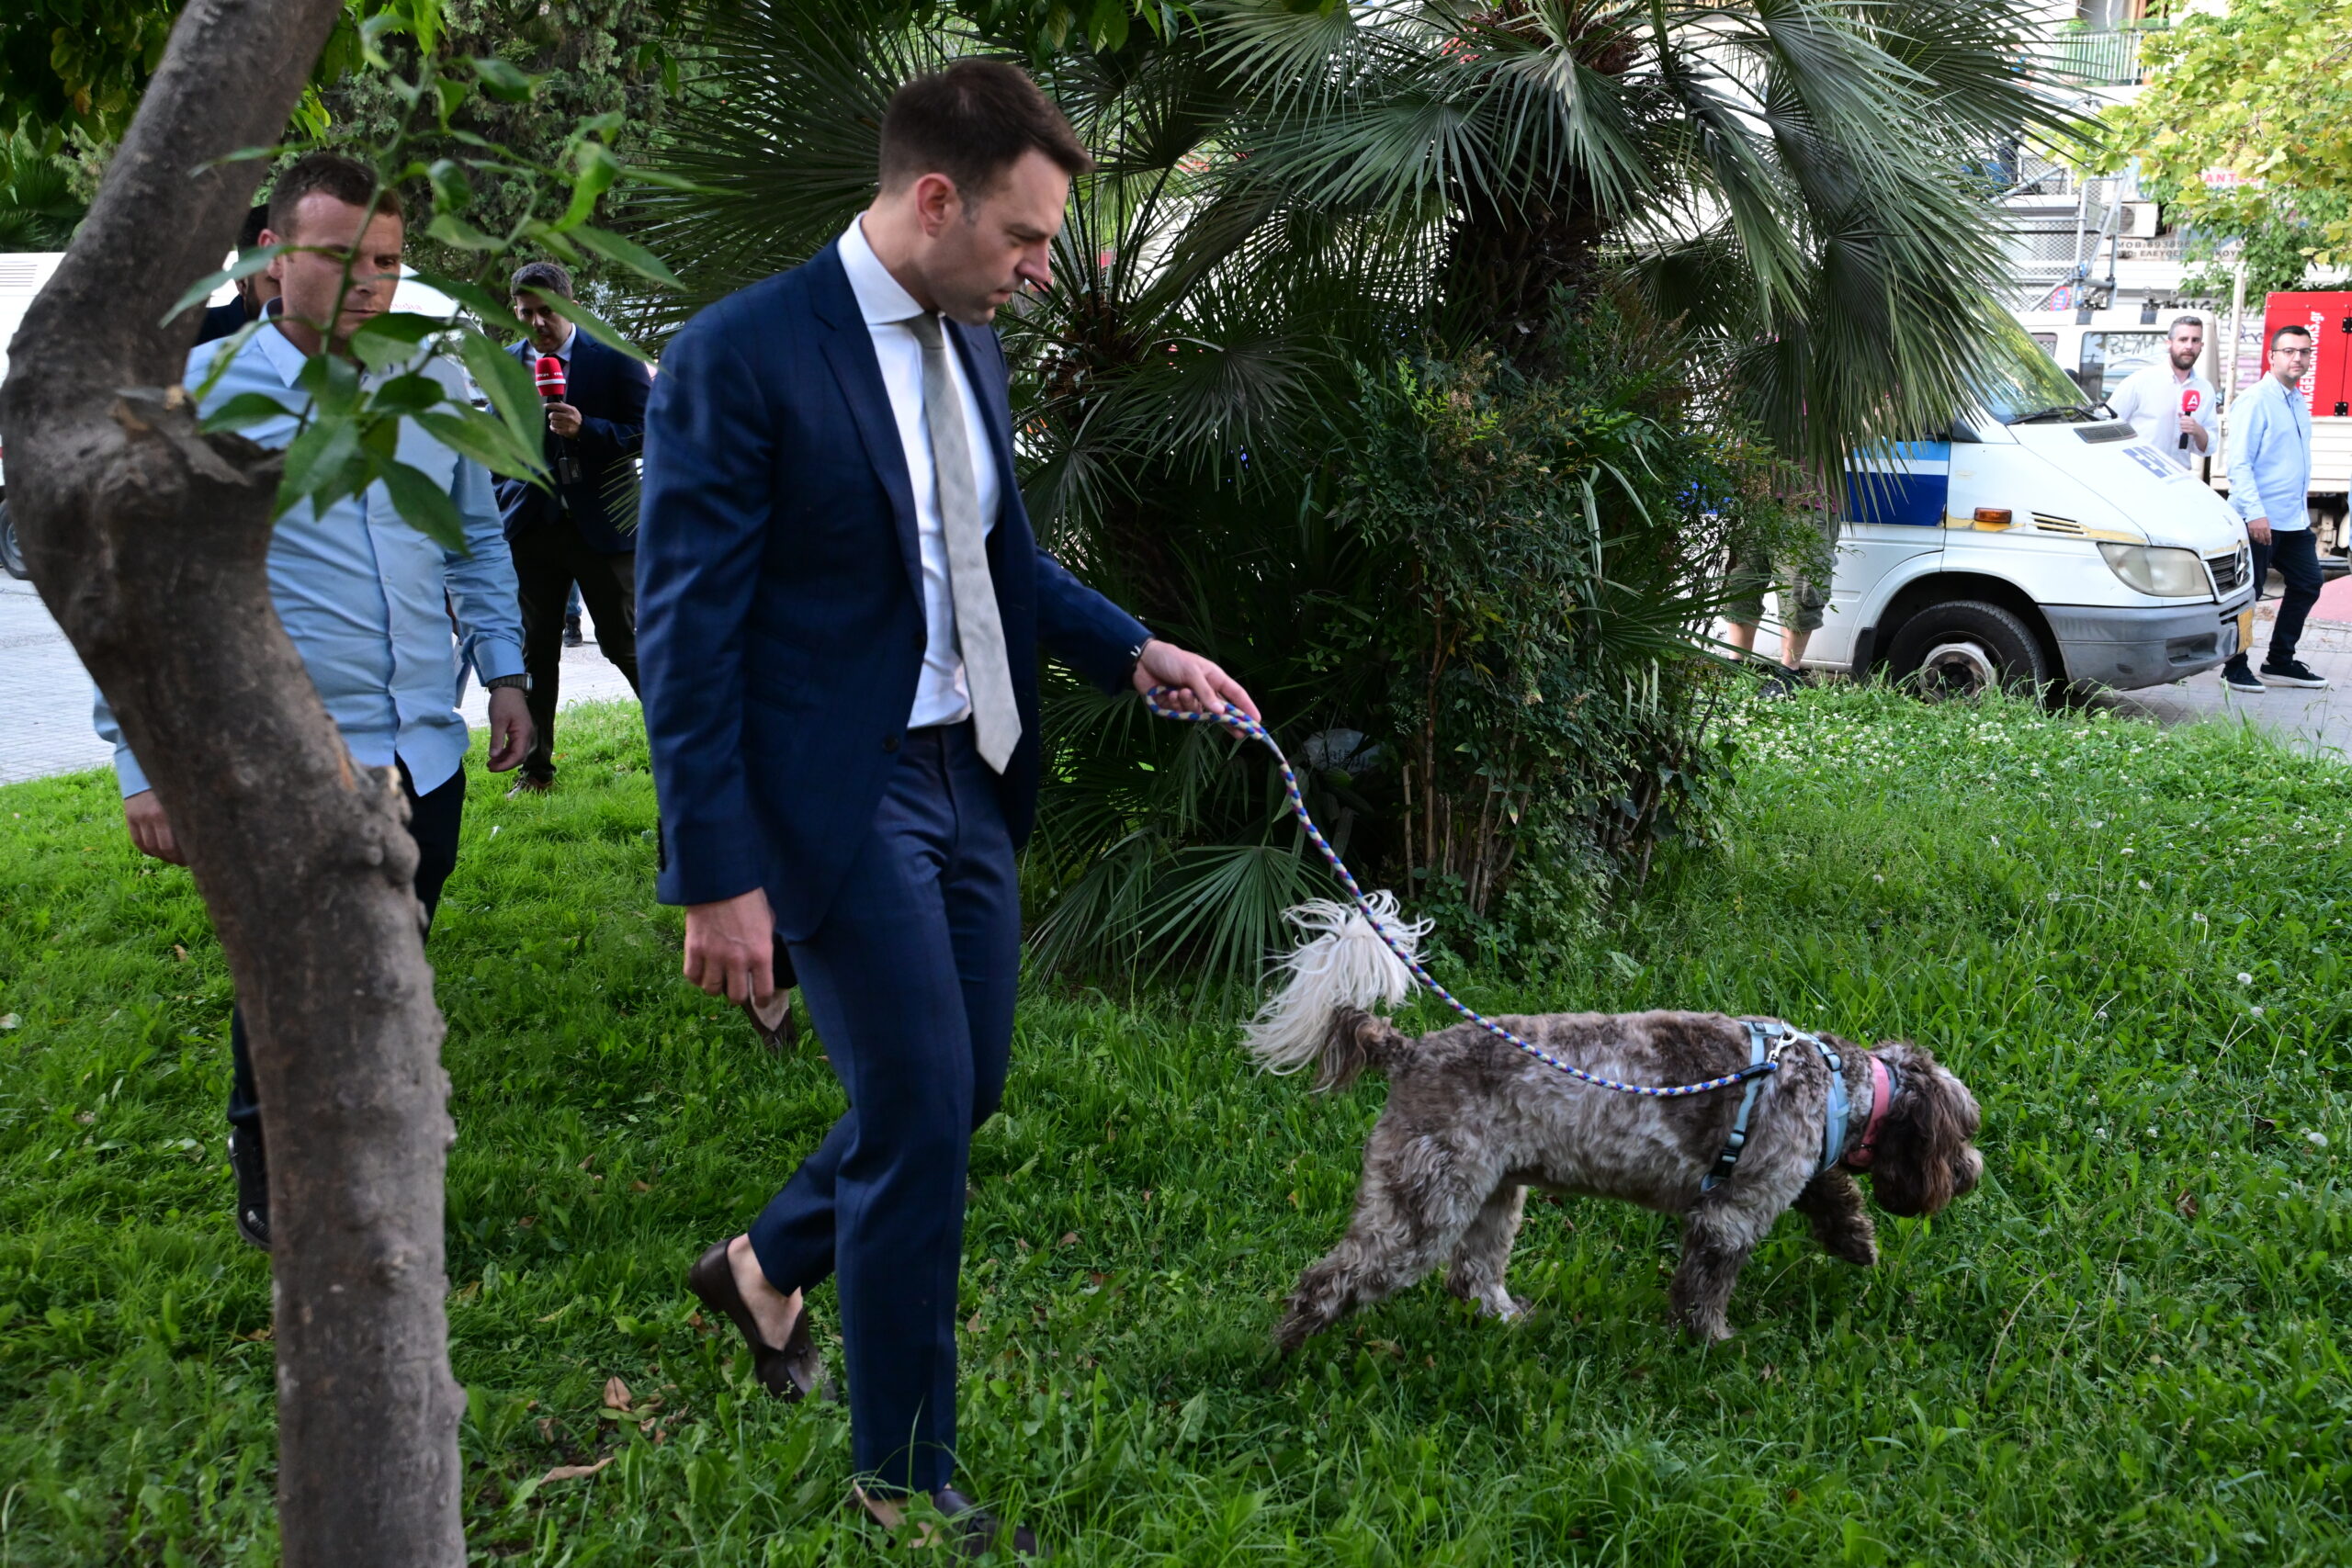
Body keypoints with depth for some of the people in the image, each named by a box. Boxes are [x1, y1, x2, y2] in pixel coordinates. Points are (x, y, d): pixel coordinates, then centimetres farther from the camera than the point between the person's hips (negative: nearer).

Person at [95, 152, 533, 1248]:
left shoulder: (434, 385, 6)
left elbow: (477, 539, 19)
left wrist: (504, 670, 13)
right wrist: (144, 763, -9)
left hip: (424, 751, 4)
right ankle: (268, 1175, 34)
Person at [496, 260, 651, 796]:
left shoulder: (613, 359, -2)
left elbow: (647, 430, -5)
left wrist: (586, 428, -19)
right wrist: (496, 511, 9)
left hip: (601, 524, -3)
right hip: (531, 525, 4)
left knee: (624, 642, 0)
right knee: (536, 650, 8)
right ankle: (536, 768, 16)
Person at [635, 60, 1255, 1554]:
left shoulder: (970, 346, 7)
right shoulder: (740, 356, -17)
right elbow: (690, 632, -16)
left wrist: (1136, 651, 4)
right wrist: (719, 876, -17)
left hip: (970, 772, 8)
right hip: (843, 796, -8)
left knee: (964, 1084, 15)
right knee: (922, 1113, -1)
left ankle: (769, 1264, 43)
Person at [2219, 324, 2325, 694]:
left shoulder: (2299, 402, 13)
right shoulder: (2256, 400, -12)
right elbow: (2239, 463, -17)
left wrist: (2302, 508, 19)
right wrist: (2255, 513, -22)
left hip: (2294, 519, 9)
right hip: (2259, 519, -9)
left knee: (2307, 584, 12)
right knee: (2247, 593, -1)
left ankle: (2280, 662, 23)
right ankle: (2235, 668, 11)